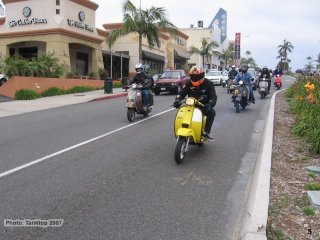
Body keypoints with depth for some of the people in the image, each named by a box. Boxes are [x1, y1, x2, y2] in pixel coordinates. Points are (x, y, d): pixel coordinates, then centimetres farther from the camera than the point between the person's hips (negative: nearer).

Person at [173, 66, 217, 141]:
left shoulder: (208, 84, -4)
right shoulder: (188, 83, 2)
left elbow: (213, 97, -11)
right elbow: (181, 93, -1)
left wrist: (210, 104, -34)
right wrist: (177, 100, -25)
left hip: (203, 105, -2)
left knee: (212, 112, -31)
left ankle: (206, 133, -27)